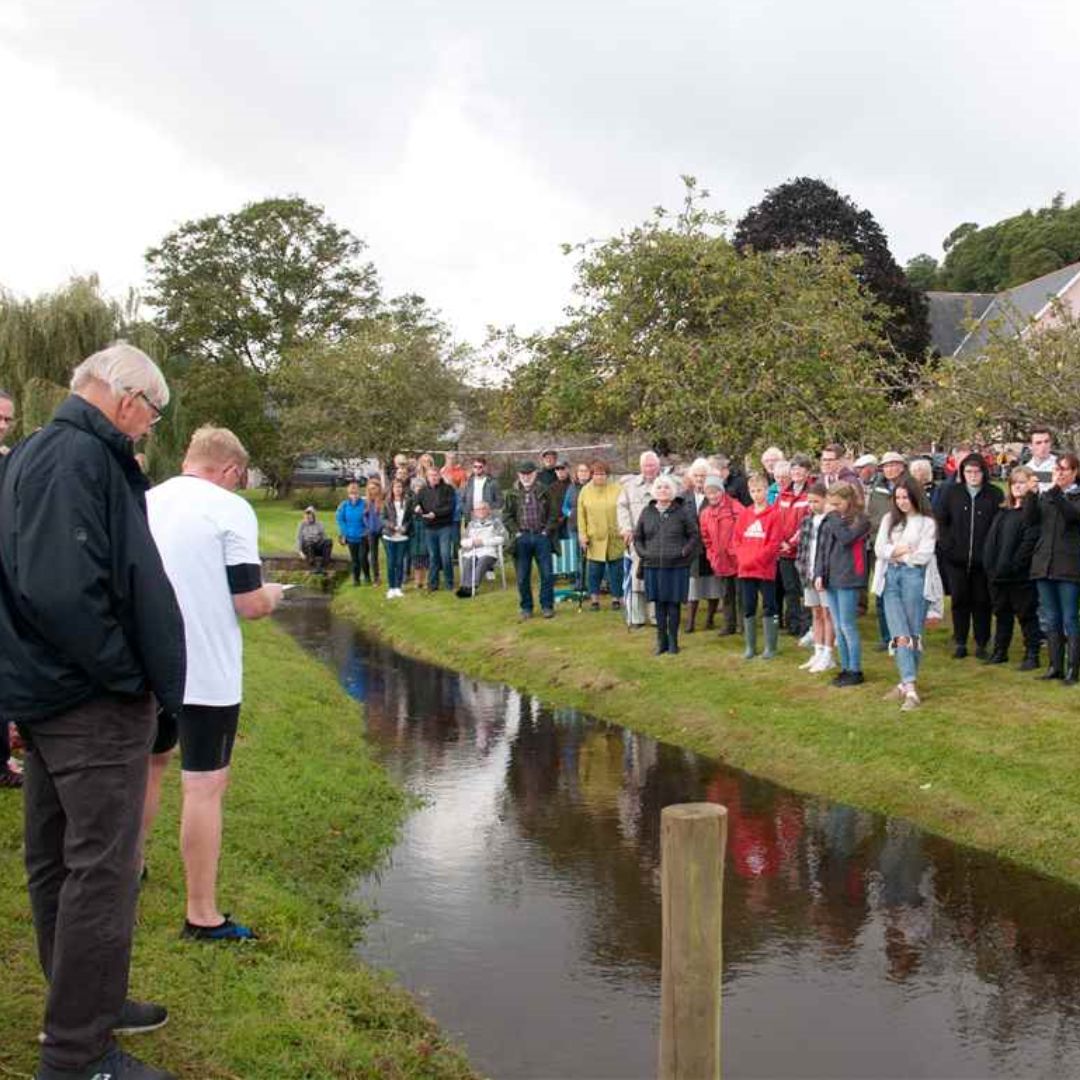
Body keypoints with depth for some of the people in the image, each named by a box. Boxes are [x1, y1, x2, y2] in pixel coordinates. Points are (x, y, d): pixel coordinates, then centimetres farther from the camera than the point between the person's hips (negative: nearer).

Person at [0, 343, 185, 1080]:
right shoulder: (81, 457, -19)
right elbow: (60, 588, -30)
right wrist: (130, 676, -19)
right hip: (94, 703, -10)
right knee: (102, 872, -1)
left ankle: (83, 1004, 35)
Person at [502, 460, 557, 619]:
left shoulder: (544, 492, 5)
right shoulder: (513, 494, 6)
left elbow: (553, 514, 5)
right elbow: (507, 516, 6)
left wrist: (547, 531, -4)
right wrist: (516, 532, -4)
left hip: (541, 537, 0)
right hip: (522, 538, 0)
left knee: (547, 574, -1)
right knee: (523, 577, 5)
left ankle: (547, 606, 11)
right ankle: (526, 608, 15)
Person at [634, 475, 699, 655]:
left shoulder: (683, 511, 0)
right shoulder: (647, 512, 10)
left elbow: (695, 535, 2)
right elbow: (637, 537, 17)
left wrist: (685, 552, -8)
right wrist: (643, 553, 3)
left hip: (677, 566, -3)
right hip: (653, 566, 3)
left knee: (674, 603, 0)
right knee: (659, 604, 6)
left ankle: (673, 641, 12)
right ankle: (661, 642, 15)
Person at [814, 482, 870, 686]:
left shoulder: (860, 520, -5)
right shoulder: (829, 521, 12)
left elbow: (845, 538, -21)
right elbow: (822, 547, 14)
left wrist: (834, 516, -11)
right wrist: (819, 573, 4)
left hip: (847, 579, -6)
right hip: (830, 579, 6)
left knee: (847, 626, -5)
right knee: (838, 627, 10)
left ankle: (855, 671, 3)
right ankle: (845, 668, 18)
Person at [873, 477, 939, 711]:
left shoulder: (927, 522, 1)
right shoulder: (889, 519, 15)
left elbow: (923, 556, -8)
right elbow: (879, 548, 5)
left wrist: (896, 553, 2)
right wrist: (900, 549, -8)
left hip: (914, 576, -3)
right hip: (890, 577, 3)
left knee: (913, 633, 0)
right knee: (899, 634, -6)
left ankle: (907, 683, 7)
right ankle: (910, 687, -9)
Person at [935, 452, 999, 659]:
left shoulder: (995, 494, -1)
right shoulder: (952, 492, 4)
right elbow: (941, 520, 7)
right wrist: (946, 544, -2)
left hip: (983, 559, -1)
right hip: (956, 559, 1)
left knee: (982, 601, 6)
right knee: (960, 601, 6)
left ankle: (982, 644, 15)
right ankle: (960, 643, 14)